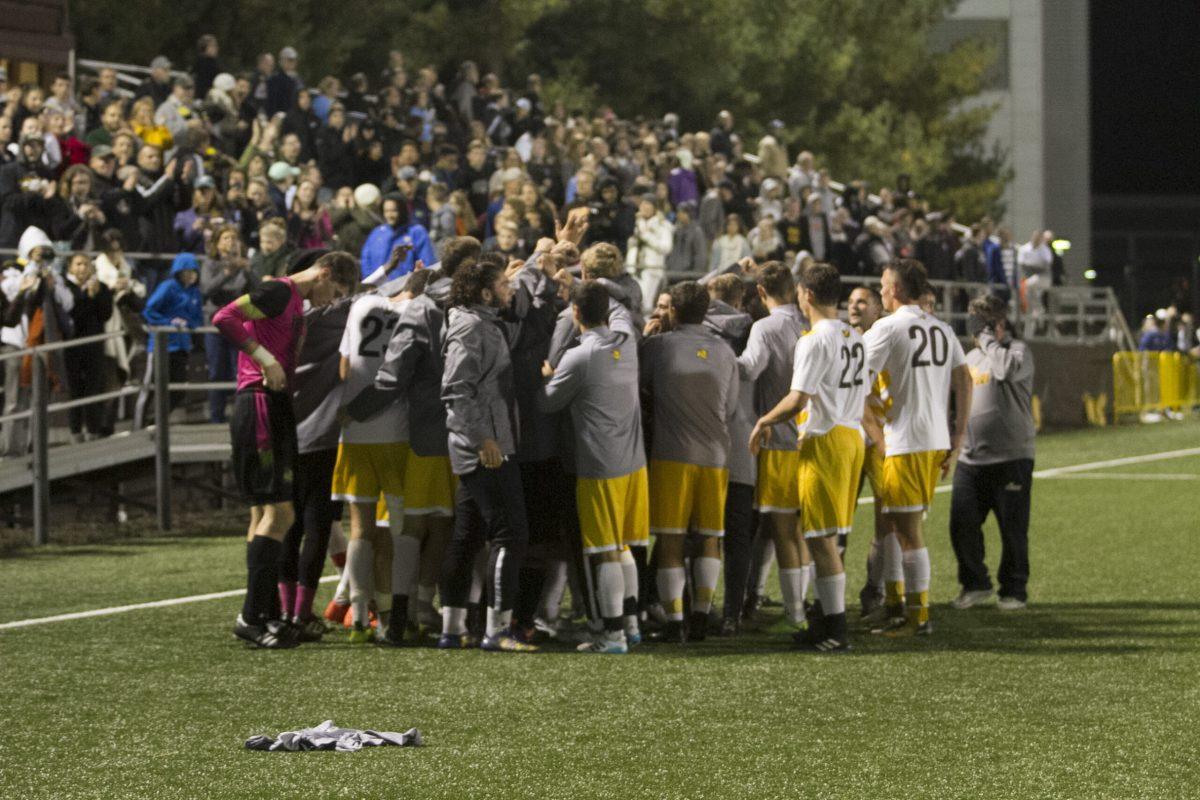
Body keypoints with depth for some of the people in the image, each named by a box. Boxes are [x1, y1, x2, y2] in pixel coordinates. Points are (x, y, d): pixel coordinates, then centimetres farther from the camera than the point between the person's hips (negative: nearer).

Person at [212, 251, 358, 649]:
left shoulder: (296, 303, 22)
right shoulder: (279, 291, -9)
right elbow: (224, 318, -21)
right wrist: (265, 359, -22)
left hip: (275, 409, 11)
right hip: (261, 405, -11)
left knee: (264, 513, 12)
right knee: (279, 512, -13)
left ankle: (267, 615, 16)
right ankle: (253, 614, -14)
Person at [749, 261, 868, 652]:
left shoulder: (816, 340, -15)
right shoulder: (855, 338, 12)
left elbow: (798, 400, -20)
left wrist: (765, 421, -5)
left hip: (824, 441, -9)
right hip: (852, 434, 9)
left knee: (821, 539, -5)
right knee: (826, 539, 16)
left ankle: (836, 630, -6)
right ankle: (829, 621, 19)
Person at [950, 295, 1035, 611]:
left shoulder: (1018, 351, -5)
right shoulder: (971, 357, 18)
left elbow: (1006, 370, -30)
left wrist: (986, 337, -18)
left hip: (1011, 458, -6)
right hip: (971, 459, 6)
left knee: (1012, 529, 0)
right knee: (961, 525, 0)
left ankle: (1013, 590, 14)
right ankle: (975, 583, 18)